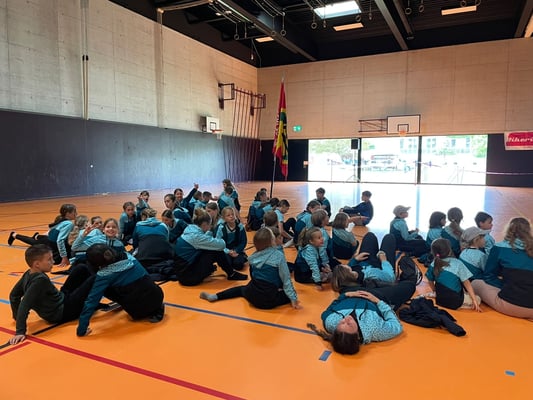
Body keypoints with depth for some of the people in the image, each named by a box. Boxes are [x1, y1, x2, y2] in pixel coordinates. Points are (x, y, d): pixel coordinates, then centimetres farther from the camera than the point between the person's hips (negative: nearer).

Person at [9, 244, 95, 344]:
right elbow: (24, 306, -33)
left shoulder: (28, 274, -4)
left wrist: (17, 316, 15)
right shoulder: (40, 280, -29)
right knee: (94, 280, -13)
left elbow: (14, 295, 7)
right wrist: (20, 332, -32)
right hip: (63, 312, -9)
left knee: (81, 269, 9)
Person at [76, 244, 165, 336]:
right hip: (157, 296, 5)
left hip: (140, 311, -4)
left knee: (104, 288, 12)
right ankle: (156, 309, 15)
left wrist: (81, 329, -8)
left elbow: (92, 300, -14)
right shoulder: (127, 255, 2)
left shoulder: (104, 273, -12)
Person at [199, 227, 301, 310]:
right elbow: (286, 279, -10)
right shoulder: (279, 255, -10)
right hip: (270, 300, -3)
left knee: (242, 288, 35)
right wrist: (293, 298, -5)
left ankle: (215, 296, 21)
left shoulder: (253, 257, 4)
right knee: (290, 295, 23)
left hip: (253, 297, 3)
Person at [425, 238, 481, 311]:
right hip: (455, 301, -6)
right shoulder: (457, 263, -14)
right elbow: (466, 283, -12)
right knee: (478, 299, 17)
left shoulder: (433, 265, -4)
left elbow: (430, 282, 7)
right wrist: (474, 300, -7)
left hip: (439, 300, 6)